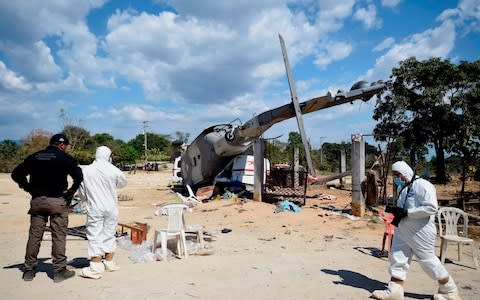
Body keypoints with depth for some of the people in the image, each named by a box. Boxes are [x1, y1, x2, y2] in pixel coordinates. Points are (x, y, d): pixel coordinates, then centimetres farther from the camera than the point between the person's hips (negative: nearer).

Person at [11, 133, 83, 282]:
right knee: (59, 236, 2)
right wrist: (71, 192, -4)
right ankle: (59, 270, 6)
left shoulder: (34, 157, 10)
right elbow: (78, 176, -17)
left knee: (34, 235, 12)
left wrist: (29, 188, 12)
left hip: (37, 201, 5)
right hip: (57, 201, -4)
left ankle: (29, 270, 19)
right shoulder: (65, 158, -4)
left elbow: (16, 173, 11)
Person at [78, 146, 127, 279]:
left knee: (94, 236, 2)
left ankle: (96, 267, 0)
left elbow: (82, 194, 2)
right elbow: (123, 182, 10)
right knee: (109, 234, 14)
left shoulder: (86, 170, -6)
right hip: (111, 207, 1)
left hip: (94, 208, -1)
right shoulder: (114, 170, -8)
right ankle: (109, 262, 26)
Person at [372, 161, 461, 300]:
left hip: (420, 232, -8)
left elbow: (431, 207, -26)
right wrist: (395, 210, 1)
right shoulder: (402, 188, 11)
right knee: (398, 258, 6)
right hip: (402, 231, 8)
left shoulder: (422, 185, -17)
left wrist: (406, 212, -26)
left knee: (427, 260, 6)